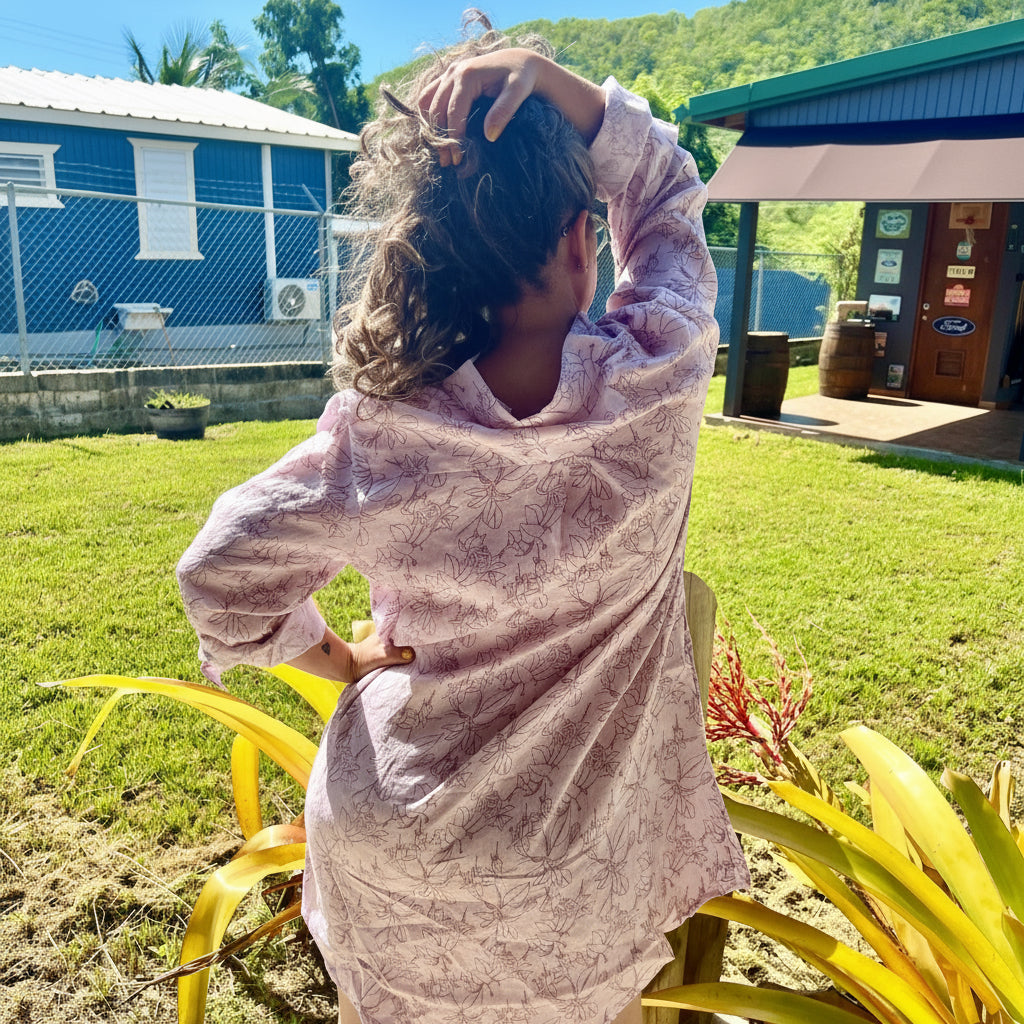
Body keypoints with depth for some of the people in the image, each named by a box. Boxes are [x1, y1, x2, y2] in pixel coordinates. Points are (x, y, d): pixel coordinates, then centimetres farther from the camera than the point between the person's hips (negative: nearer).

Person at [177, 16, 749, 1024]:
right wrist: (543, 73, -16)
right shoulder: (657, 382, -22)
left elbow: (218, 575, -8)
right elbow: (665, 191, -4)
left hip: (387, 848, 1)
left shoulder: (376, 435, -20)